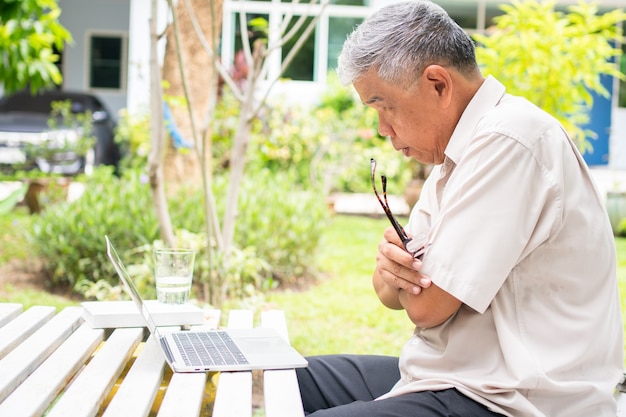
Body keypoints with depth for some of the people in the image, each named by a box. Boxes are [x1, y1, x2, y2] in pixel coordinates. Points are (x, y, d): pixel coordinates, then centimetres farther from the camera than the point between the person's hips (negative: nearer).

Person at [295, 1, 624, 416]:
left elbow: (426, 305, -22)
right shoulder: (455, 156, 12)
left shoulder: (508, 140, -20)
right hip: (453, 375, 10)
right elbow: (395, 295, 12)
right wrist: (390, 264, -10)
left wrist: (407, 263, 0)